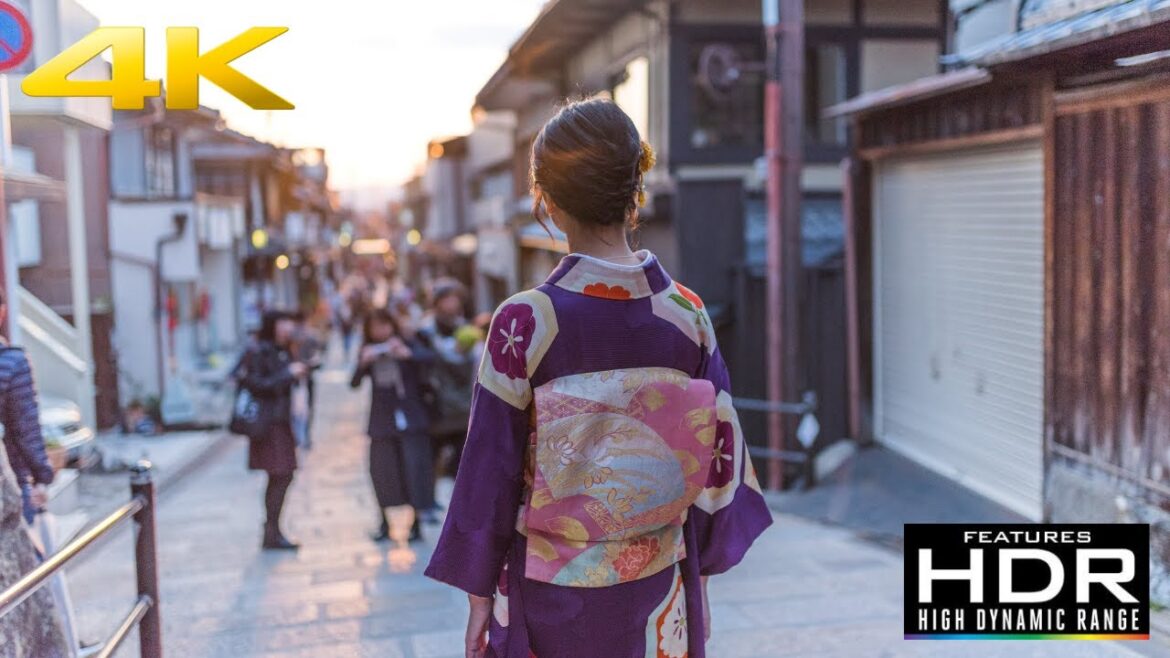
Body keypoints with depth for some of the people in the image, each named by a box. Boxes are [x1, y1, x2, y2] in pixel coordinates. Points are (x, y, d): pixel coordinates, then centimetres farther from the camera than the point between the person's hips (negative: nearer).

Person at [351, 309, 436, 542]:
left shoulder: (408, 345, -1)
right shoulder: (367, 352, 7)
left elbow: (430, 357, -19)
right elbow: (354, 383, -3)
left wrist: (407, 354, -34)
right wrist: (363, 364, -20)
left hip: (409, 417, -3)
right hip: (381, 420, 3)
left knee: (414, 466, -6)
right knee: (381, 470, 4)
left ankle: (414, 523, 2)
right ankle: (385, 523, 19)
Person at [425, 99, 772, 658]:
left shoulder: (524, 322, -16)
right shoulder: (687, 314, -6)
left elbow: (490, 471, -10)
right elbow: (717, 466, 0)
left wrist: (479, 596, 1)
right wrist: (699, 583, 11)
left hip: (553, 596, -2)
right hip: (660, 592, 3)